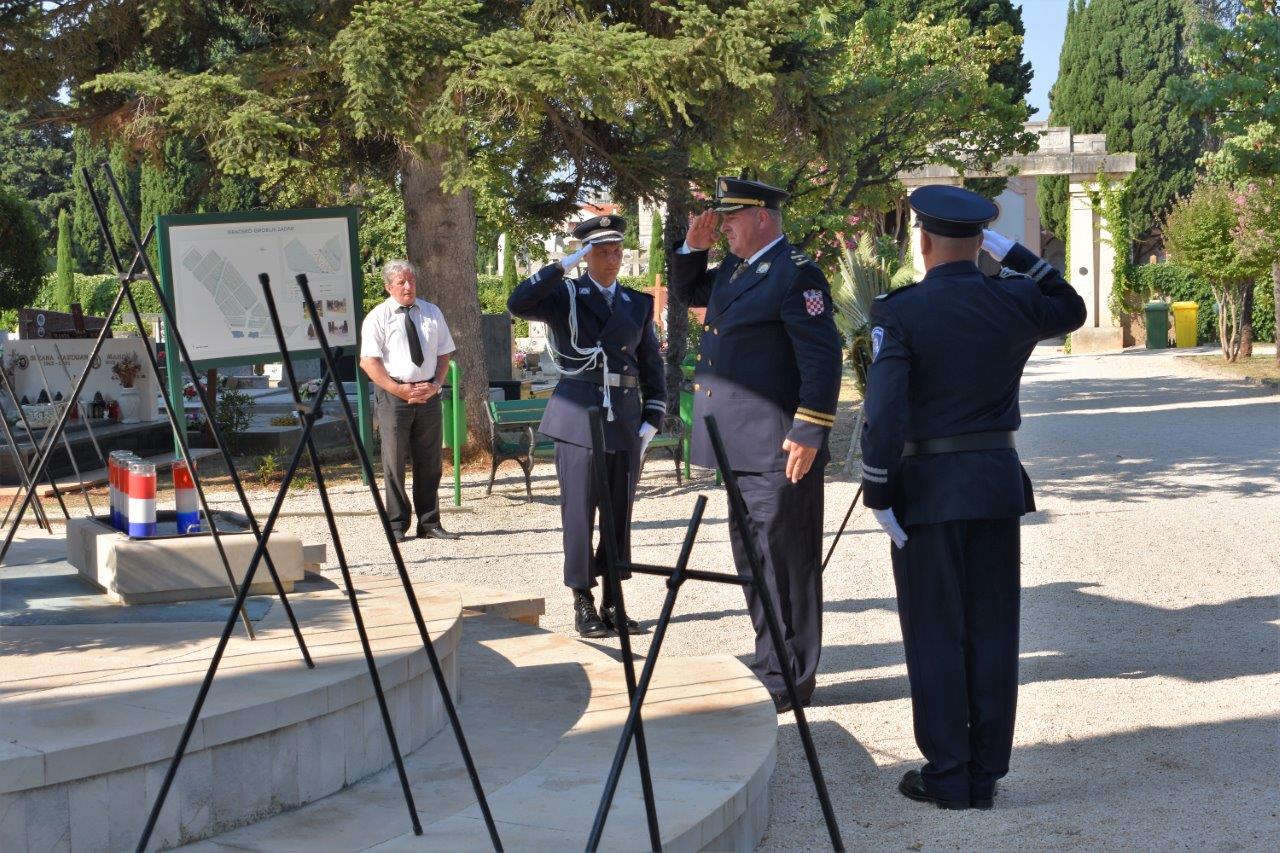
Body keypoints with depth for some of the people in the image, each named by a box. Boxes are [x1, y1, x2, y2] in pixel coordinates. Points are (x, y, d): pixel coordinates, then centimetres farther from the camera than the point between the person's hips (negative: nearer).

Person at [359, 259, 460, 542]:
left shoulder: (431, 313, 11)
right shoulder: (378, 317, -2)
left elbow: (444, 354, 13)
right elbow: (368, 362, -8)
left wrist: (435, 384, -5)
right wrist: (399, 390, -15)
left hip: (428, 394, 4)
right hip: (393, 395, -4)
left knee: (429, 462, 7)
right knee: (394, 462, -2)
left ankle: (429, 524, 15)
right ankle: (397, 525, 6)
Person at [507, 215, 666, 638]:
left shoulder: (638, 303, 13)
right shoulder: (566, 295, 2)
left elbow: (652, 365, 15)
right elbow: (518, 303, -17)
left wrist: (652, 420, 7)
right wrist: (564, 265, -17)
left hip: (626, 421, 4)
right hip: (578, 419, -4)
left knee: (620, 515, 7)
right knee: (579, 514, -1)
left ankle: (613, 602, 15)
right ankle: (583, 604, 7)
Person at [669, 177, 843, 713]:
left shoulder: (796, 274, -13)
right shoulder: (734, 268, 15)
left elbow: (823, 357, -19)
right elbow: (687, 291, 33)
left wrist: (808, 434, -21)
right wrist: (693, 246, 14)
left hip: (779, 451, -10)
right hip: (741, 446, 10)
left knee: (783, 560, -4)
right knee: (752, 557, 17)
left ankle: (789, 678, 4)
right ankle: (772, 663, 28)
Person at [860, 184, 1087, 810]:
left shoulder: (899, 312, -12)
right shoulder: (1013, 302, 0)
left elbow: (884, 412, -19)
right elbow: (1072, 309, 23)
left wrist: (878, 494, -11)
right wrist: (1012, 252, 17)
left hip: (928, 488, -4)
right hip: (998, 482, 4)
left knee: (935, 634, 4)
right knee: (993, 631, 10)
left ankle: (948, 776, 9)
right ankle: (986, 774, 15)